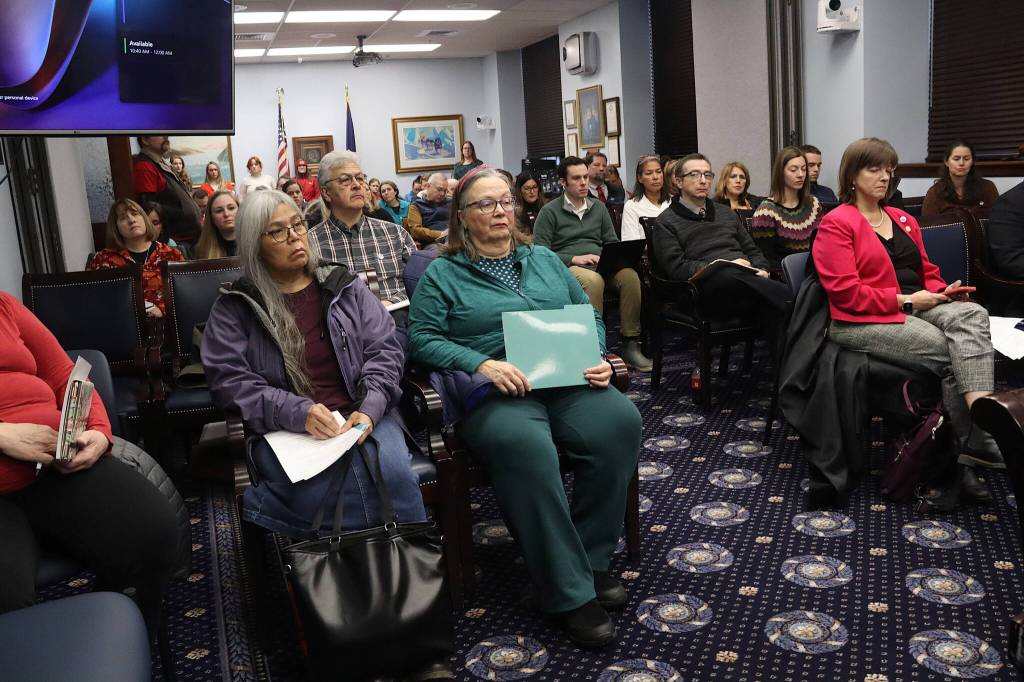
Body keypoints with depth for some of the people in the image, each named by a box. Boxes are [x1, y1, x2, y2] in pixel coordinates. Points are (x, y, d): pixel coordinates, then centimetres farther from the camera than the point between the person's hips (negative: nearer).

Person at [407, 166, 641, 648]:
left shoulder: (544, 260, 22)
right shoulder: (442, 273, 10)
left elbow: (589, 317, 21)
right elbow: (422, 338, 0)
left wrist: (597, 358, 0)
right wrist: (480, 364, -16)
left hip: (566, 382, 4)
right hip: (492, 393, -4)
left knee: (619, 421, -26)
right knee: (527, 446, -37)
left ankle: (591, 558, -9)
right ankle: (568, 591, -24)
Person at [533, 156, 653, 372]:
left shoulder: (598, 207, 19)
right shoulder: (549, 212, 4)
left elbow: (613, 242, 22)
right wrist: (574, 259, -14)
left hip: (601, 264, 4)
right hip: (567, 267, -4)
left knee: (630, 275, -29)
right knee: (593, 279, -39)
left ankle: (630, 343, -23)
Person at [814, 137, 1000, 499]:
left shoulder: (904, 220, 21)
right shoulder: (836, 223, -3)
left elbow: (926, 272, 25)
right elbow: (845, 292, -13)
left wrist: (942, 290, 1)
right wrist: (904, 300, -15)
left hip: (914, 308, 7)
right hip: (863, 321, -6)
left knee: (972, 315, -26)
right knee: (950, 351, -26)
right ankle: (971, 440, -18)